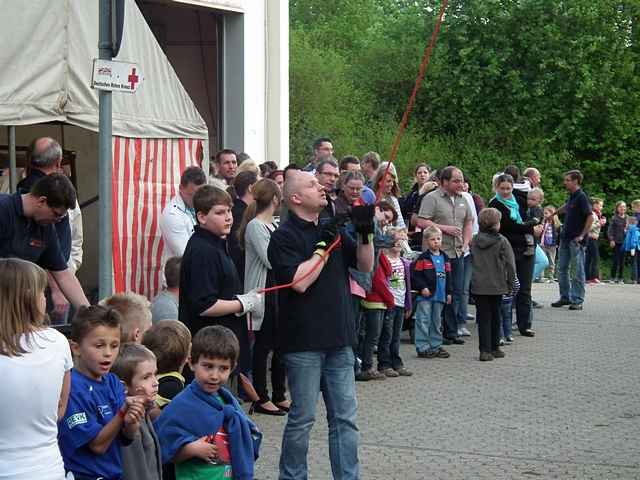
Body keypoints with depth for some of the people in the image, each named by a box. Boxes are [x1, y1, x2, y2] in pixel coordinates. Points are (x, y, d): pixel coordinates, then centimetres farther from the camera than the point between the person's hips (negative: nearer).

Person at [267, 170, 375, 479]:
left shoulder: (330, 229, 13)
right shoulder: (285, 236, -8)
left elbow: (365, 265, 13)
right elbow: (300, 281, -20)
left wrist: (366, 233, -4)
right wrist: (324, 246, -15)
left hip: (338, 338, 6)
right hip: (304, 341, -6)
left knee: (345, 416, 8)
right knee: (303, 417, 1)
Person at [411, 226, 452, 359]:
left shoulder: (444, 257, 12)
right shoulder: (423, 258, -6)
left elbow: (448, 276, 15)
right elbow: (415, 275, -10)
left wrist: (449, 292, 12)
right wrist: (422, 287, -17)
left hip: (440, 296, 6)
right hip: (425, 295, -6)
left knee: (437, 321, 13)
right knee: (423, 321, -4)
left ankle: (436, 346, 22)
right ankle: (422, 348, -1)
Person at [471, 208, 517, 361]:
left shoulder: (474, 241, 2)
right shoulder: (502, 242, -9)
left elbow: (471, 262, 8)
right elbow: (510, 264, -8)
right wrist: (510, 283, 3)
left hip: (478, 286, 2)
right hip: (497, 286, -2)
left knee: (483, 318, 5)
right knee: (495, 317, 12)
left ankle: (485, 350, -1)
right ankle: (494, 348, 20)